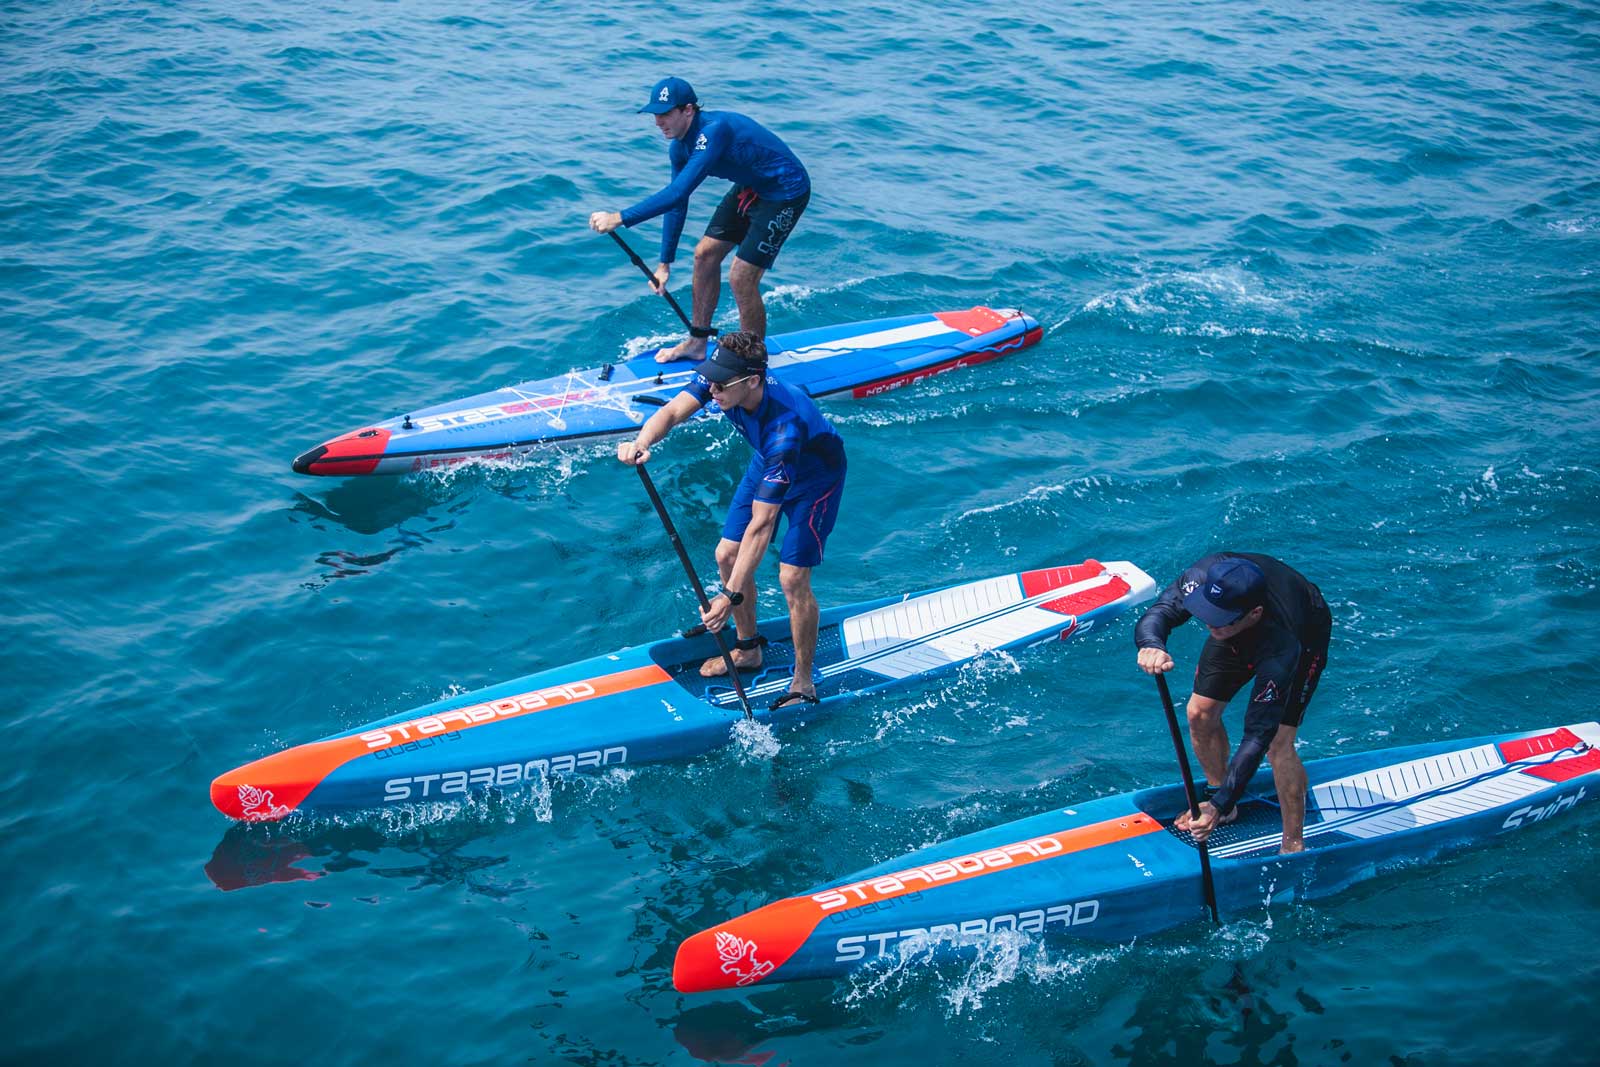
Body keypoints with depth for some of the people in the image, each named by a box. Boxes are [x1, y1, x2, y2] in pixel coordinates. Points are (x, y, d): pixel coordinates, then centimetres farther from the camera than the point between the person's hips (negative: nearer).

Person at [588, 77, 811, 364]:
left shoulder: (714, 131, -34)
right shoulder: (680, 145, -4)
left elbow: (678, 193, -41)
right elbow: (676, 202, 5)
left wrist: (620, 218, -43)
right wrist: (665, 264, 4)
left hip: (785, 192, -9)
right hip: (750, 188, 9)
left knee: (741, 278, -11)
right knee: (705, 254, 10)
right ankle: (697, 343, 26)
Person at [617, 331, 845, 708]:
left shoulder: (785, 428, -44)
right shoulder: (722, 376, -27)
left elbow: (761, 524, -43)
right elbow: (673, 411, -35)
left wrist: (731, 595, -44)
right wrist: (641, 442, -60)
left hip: (815, 477, -7)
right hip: (767, 465, 7)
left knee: (792, 577, -13)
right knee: (727, 555, 5)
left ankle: (803, 682, 5)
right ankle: (747, 649, 27)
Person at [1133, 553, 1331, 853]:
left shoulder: (1282, 648, -45)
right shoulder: (1204, 576, -39)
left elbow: (1257, 737, -43)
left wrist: (1220, 805, -47)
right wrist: (1151, 645, -61)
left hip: (1305, 634, -5)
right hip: (1240, 636, 5)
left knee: (1277, 742, -17)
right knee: (1201, 713, -3)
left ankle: (1294, 848, 0)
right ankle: (1222, 804, 21)